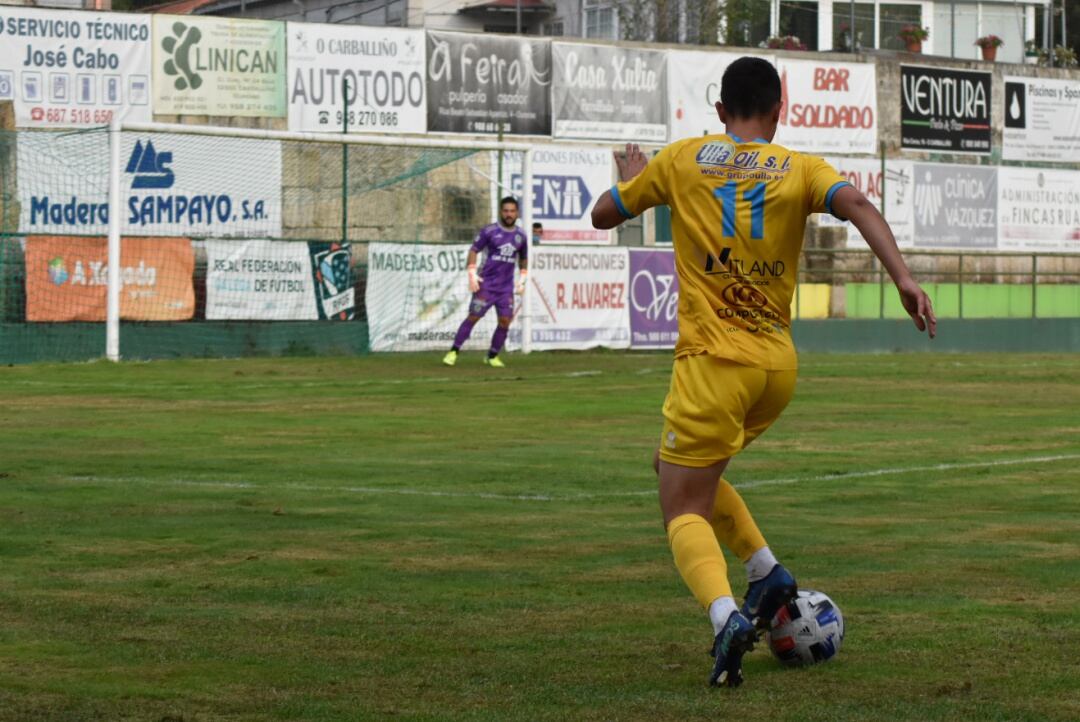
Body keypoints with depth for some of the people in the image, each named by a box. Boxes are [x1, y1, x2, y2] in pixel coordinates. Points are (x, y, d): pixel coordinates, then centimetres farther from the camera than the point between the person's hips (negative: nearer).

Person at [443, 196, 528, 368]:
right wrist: (472, 275, -10)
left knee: (505, 320, -4)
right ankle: (453, 352, -1)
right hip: (486, 284, -4)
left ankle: (492, 356, 12)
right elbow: (474, 250, -1)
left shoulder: (520, 236, 8)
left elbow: (523, 259, 23)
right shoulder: (489, 231, -5)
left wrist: (522, 280, 14)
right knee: (473, 316, -7)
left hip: (506, 287, 4)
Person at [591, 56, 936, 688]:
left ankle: (727, 615, -30)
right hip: (779, 367, 4)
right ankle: (767, 571, 12)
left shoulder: (683, 159, 4)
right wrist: (903, 279, -22)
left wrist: (632, 178, 34)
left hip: (712, 359, -4)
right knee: (685, 469, 27)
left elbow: (604, 215, 13)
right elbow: (857, 205, -14)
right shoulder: (799, 170, 6)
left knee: (685, 511, -3)